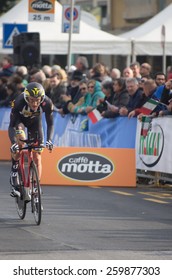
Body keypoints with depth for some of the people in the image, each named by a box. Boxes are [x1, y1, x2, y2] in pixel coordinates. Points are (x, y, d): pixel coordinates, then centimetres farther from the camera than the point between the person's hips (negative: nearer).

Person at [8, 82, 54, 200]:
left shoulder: (47, 103, -34)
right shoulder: (19, 102, -38)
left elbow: (50, 124, -22)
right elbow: (11, 125, -33)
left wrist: (49, 140, -38)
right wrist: (14, 142, -48)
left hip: (35, 121, 2)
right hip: (19, 119, -2)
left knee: (37, 157, -5)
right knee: (20, 139, -34)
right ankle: (14, 174, -20)